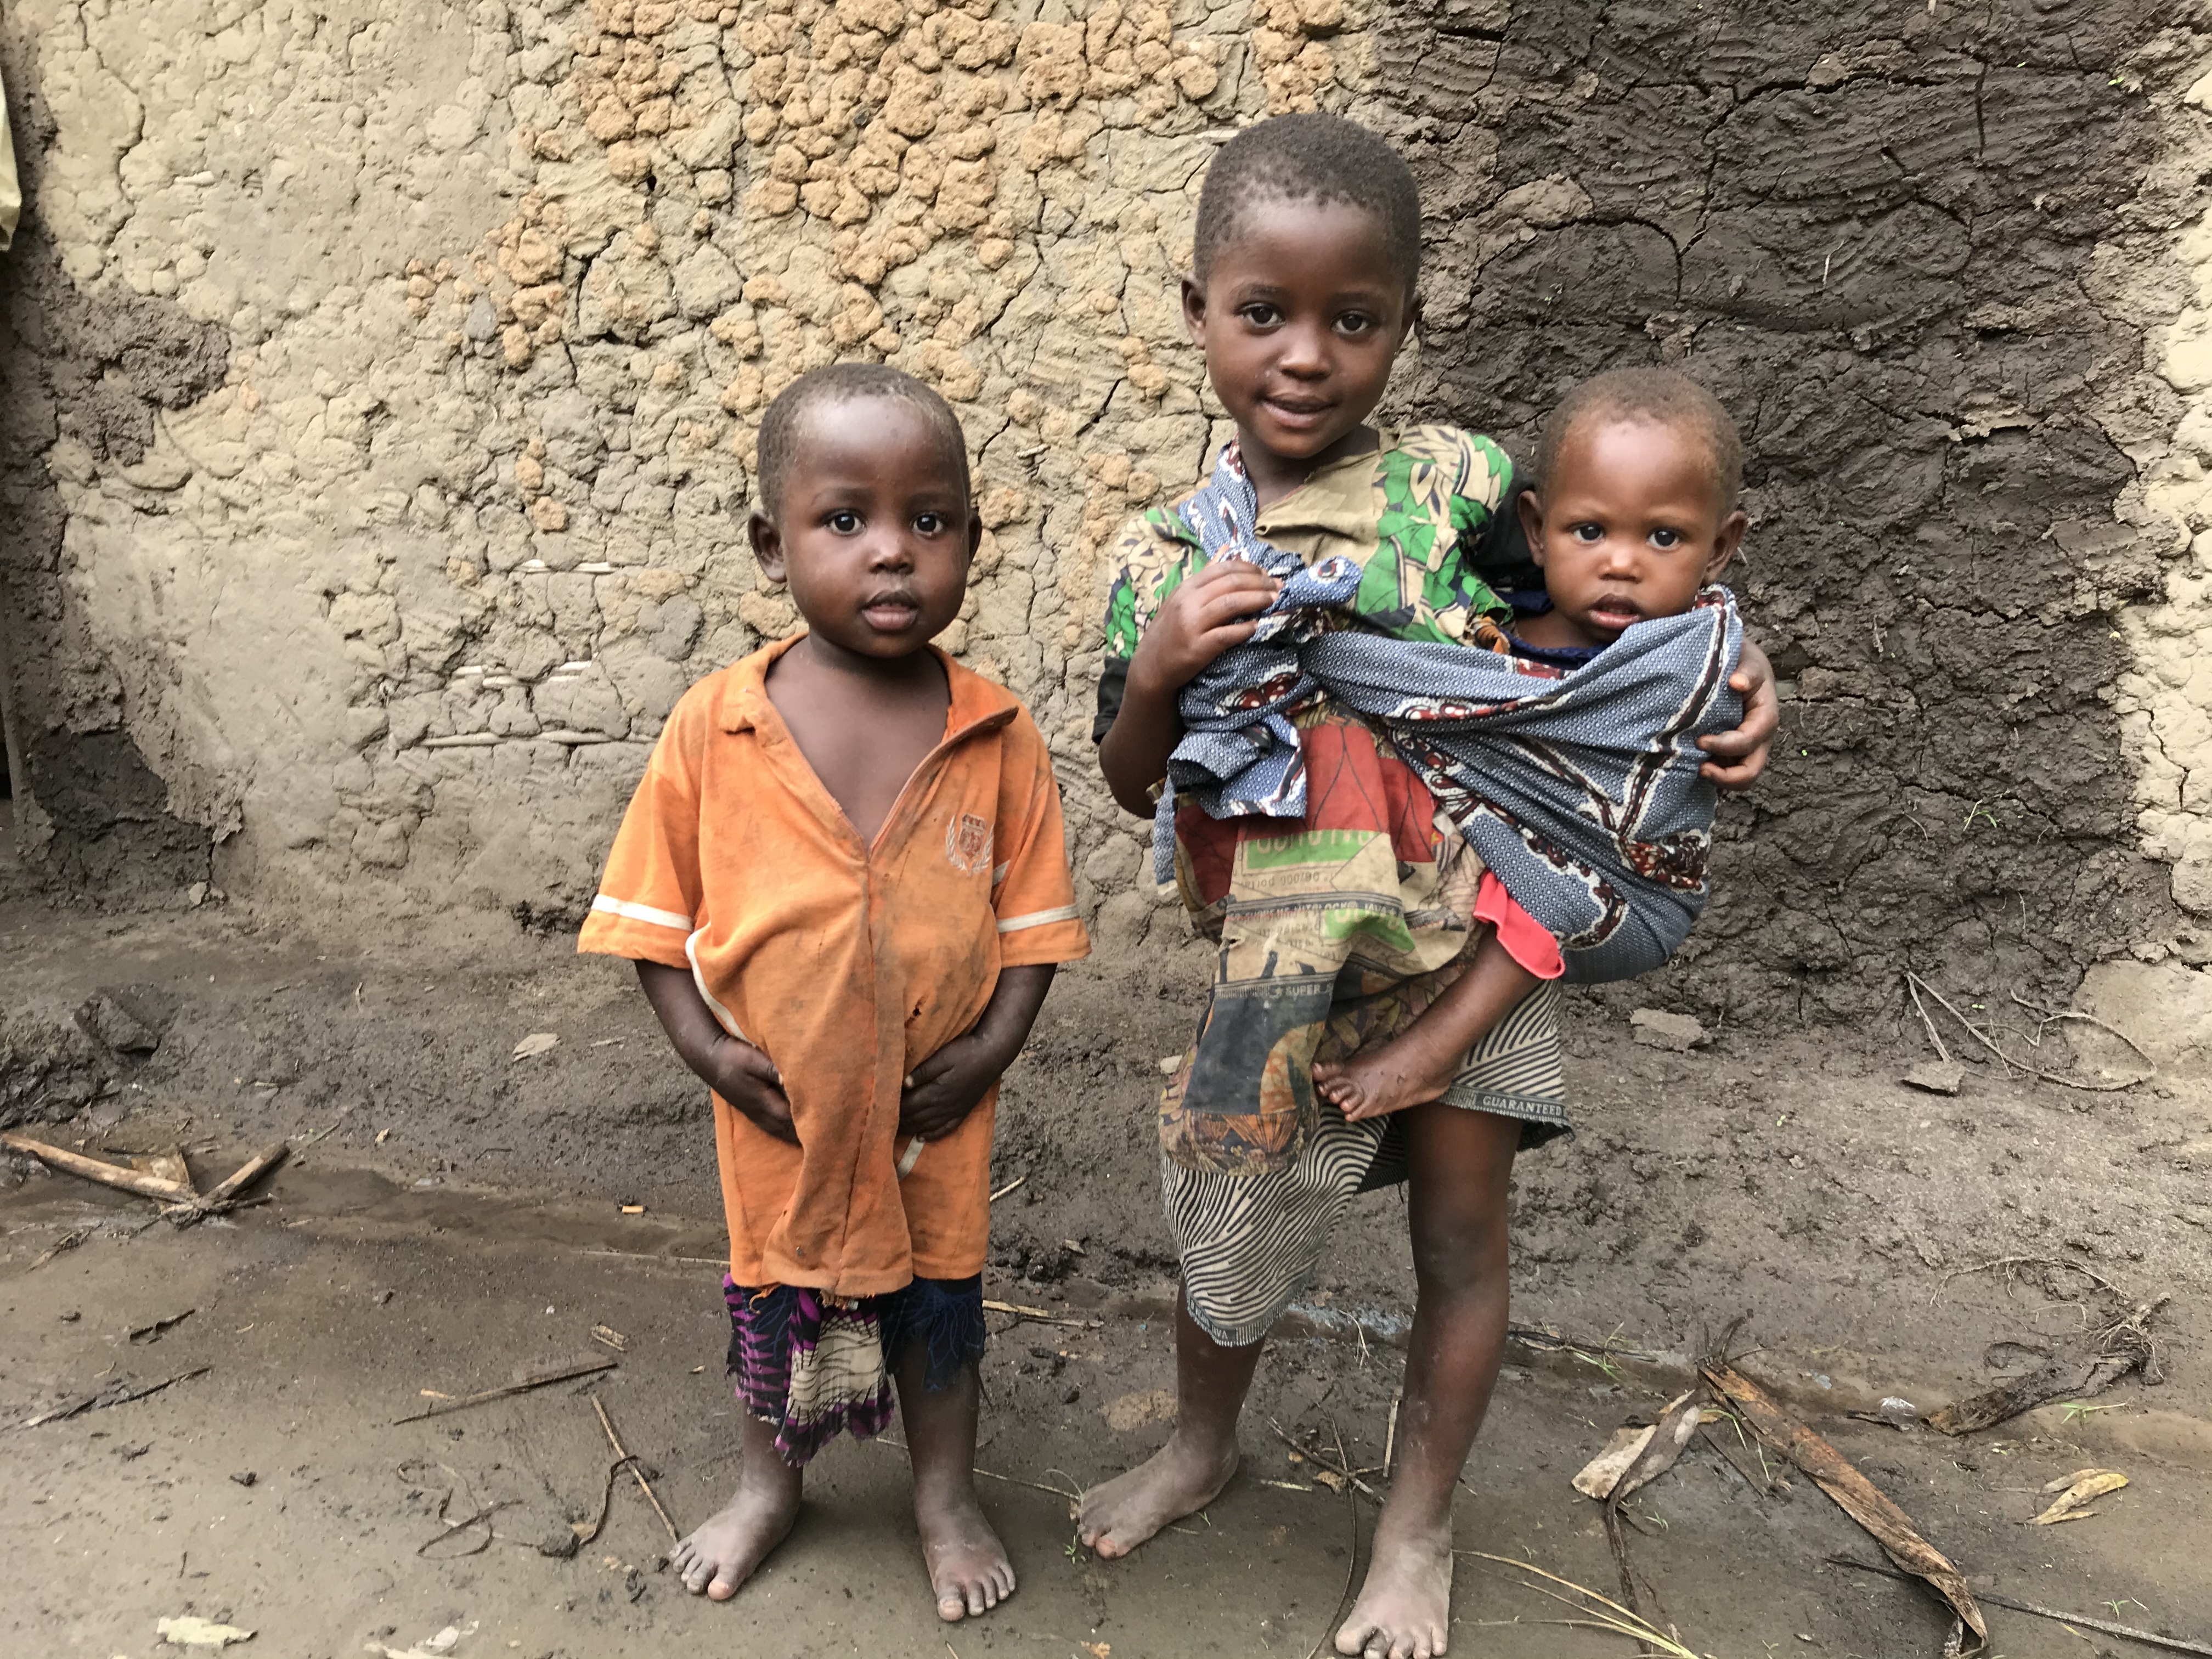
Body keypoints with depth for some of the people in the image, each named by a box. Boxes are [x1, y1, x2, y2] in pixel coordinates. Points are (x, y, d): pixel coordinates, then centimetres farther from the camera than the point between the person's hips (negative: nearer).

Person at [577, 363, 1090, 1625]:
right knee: (775, 1304, 22)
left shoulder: (996, 736, -12)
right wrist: (705, 1045, -12)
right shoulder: (714, 728, -13)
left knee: (938, 1298, 20)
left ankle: (948, 1493, 46)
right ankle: (770, 1485, 50)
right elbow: (653, 908, -4)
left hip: (936, 1112, 0)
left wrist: (990, 1049, -14)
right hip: (780, 1107, 1)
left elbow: (1033, 913, -5)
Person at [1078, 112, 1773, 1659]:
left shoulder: (1458, 480, -8)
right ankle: (1202, 1445, 48)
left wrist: (1736, 676, -10)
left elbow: (1621, 596, 8)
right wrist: (1159, 672, -18)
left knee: (1462, 1233, 12)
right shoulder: (1166, 554, -4)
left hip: (1483, 943, 0)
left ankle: (1421, 1531, 37)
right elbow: (1133, 786, 1)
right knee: (1232, 1216, 16)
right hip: (1284, 959, 1)